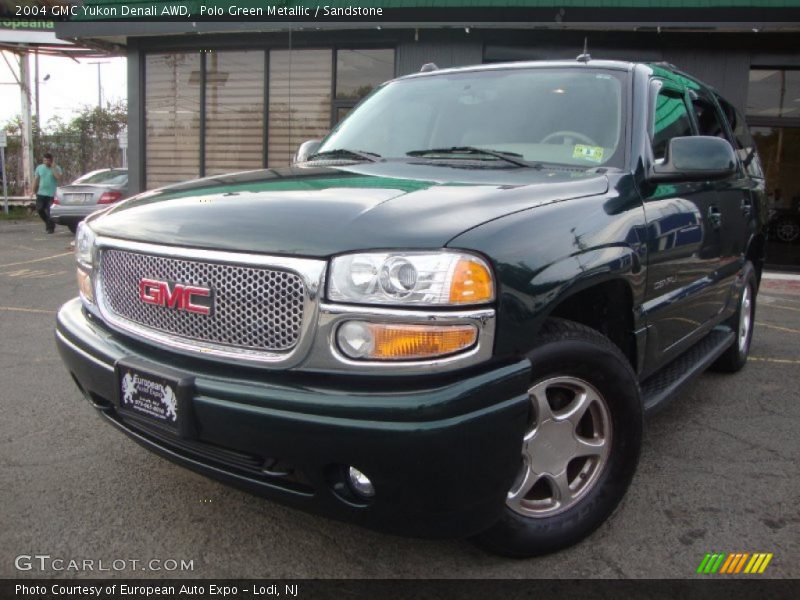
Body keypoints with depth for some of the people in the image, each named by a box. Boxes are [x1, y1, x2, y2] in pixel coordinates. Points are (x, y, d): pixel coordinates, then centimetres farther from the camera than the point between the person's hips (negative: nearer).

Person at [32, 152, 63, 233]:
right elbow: (36, 180, 11)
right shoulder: (39, 168, 9)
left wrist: (53, 168, -20)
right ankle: (47, 222, 24)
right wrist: (34, 191, 5)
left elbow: (58, 177, -21)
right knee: (39, 209, 0)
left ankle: (51, 227, 12)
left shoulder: (56, 168, -2)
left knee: (50, 212, -3)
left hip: (51, 194, -4)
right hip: (41, 193, 4)